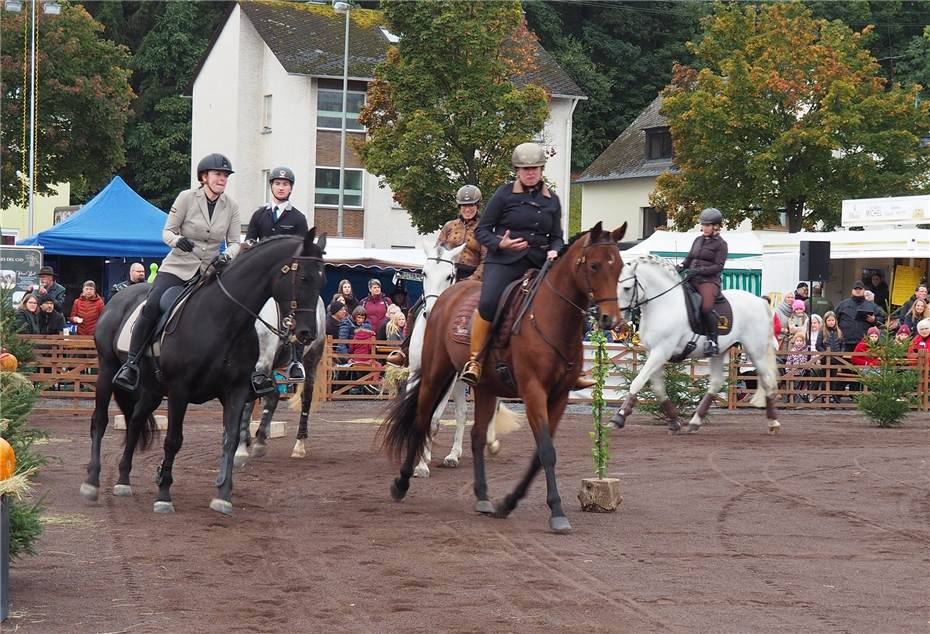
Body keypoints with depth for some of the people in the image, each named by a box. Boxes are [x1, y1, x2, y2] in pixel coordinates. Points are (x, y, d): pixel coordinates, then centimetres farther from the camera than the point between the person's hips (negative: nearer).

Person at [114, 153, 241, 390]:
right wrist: (178, 240, -25)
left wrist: (226, 256, -18)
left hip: (211, 269, 3)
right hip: (178, 265, -3)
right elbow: (167, 231, -2)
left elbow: (234, 242, 4)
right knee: (152, 306, -23)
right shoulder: (187, 198, -4)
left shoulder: (231, 206, 3)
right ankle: (131, 363, -18)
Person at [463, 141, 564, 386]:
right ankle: (474, 359, -16)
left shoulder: (552, 200, 15)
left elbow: (557, 237, 20)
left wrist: (554, 251, -4)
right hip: (503, 260, -4)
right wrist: (500, 243, -15)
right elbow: (481, 230, 5)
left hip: (539, 262, 4)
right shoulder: (504, 194, 4)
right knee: (488, 303, -29)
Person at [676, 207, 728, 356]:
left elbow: (718, 266, -8)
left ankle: (712, 340, -21)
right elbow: (689, 258, 23)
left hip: (709, 281, -7)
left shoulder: (720, 244, 0)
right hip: (692, 280, 7)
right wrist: (682, 266, 0)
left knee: (706, 307, -31)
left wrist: (700, 270, -19)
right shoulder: (698, 240, 20)